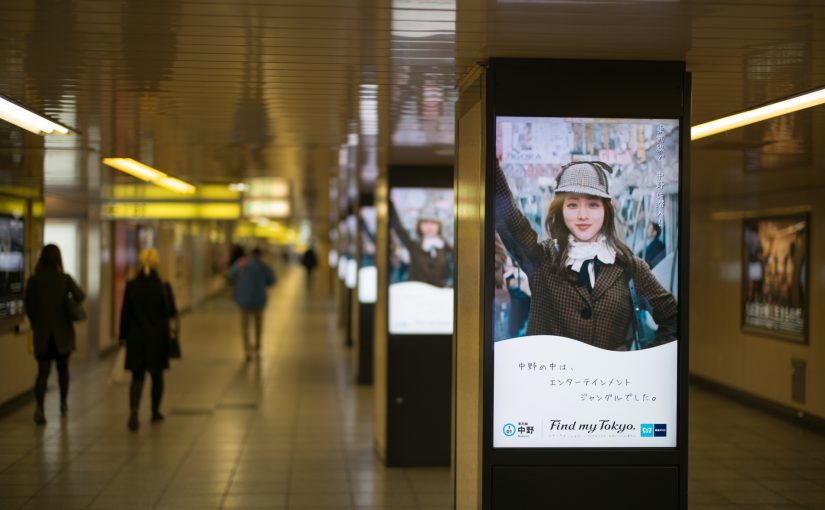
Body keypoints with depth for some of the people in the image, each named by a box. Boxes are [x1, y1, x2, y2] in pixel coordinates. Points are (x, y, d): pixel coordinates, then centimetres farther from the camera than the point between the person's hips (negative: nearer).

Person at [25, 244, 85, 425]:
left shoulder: (33, 280, -5)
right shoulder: (65, 279, -9)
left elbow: (28, 308, -1)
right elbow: (80, 297, -18)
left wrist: (36, 326, 13)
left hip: (41, 333, 1)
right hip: (63, 332, 0)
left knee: (43, 371, 3)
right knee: (63, 368, 18)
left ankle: (39, 407, -16)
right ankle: (63, 404, 31)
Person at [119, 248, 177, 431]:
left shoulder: (131, 286, -6)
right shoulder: (163, 287, -12)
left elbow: (125, 313, -1)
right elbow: (171, 314, -8)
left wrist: (124, 336, 7)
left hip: (136, 338, 1)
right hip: (158, 338, -1)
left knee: (137, 376, 6)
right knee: (157, 375, 16)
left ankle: (134, 409, -16)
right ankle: (155, 412, 26)